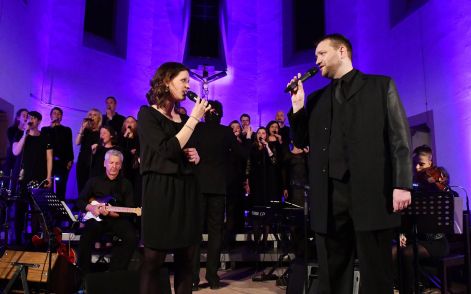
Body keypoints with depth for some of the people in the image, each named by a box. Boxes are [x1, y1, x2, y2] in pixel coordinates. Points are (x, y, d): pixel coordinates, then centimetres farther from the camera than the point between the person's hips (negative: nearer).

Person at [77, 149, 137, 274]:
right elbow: (80, 201, 13)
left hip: (118, 219, 0)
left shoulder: (126, 184, 9)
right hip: (96, 218, 0)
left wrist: (112, 213, -16)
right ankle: (84, 273, -12)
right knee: (86, 236, -31)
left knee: (131, 238, -28)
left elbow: (129, 210, 2)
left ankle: (116, 272, -15)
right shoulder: (94, 181, 12)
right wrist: (90, 207, -10)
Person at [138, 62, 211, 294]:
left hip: (186, 188, 6)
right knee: (154, 259, -1)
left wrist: (195, 156, 1)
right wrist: (194, 119, -12)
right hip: (160, 189, -6)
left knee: (186, 258, 7)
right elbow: (168, 150, -17)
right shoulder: (148, 114, -4)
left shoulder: (183, 118, 15)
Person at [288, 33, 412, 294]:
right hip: (329, 195, 4)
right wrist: (298, 106, 6)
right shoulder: (316, 99, 20)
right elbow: (303, 142, 19)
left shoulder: (381, 85, 9)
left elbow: (399, 136, 1)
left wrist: (402, 184, -9)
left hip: (371, 191, -3)